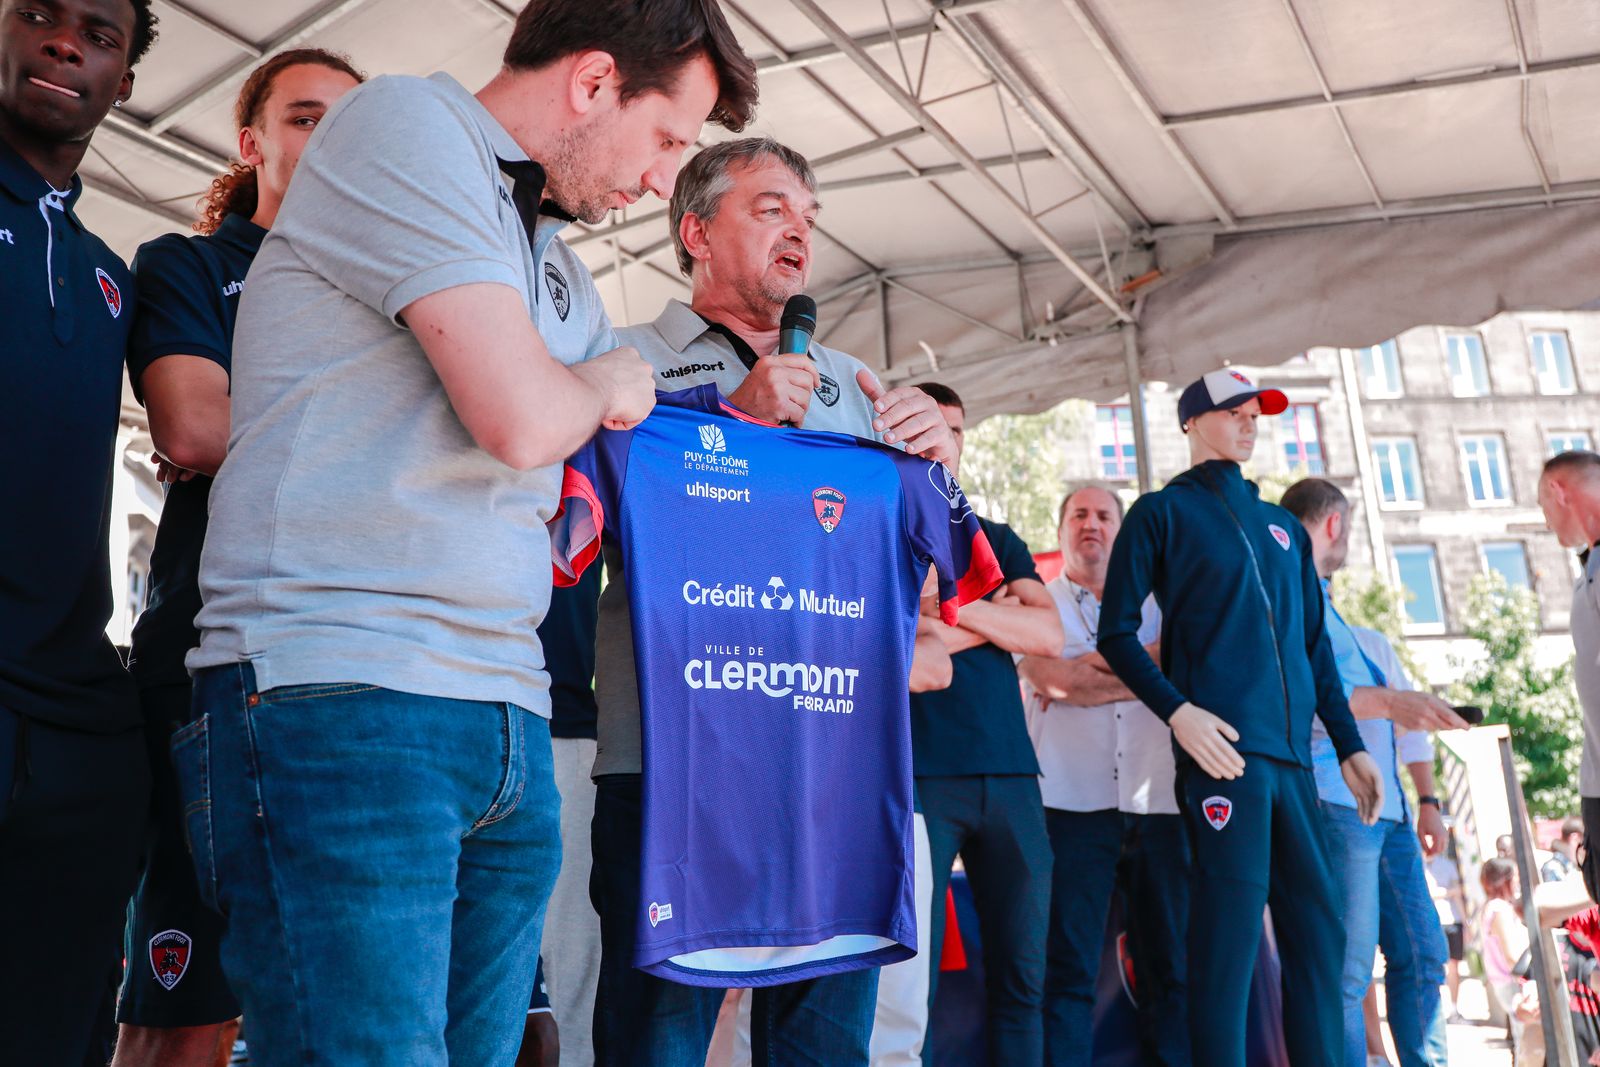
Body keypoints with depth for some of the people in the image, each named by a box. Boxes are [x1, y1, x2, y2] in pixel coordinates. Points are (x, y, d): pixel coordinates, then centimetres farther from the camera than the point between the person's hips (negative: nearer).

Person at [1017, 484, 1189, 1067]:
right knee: (1068, 967, -4)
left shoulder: (1154, 603, 19)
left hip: (1158, 801, 3)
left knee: (1170, 964, 4)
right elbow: (1055, 678, -7)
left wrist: (1087, 672, -6)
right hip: (1072, 800, -3)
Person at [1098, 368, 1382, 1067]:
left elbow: (1315, 643, 24)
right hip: (1222, 745, -6)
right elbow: (1117, 632, -2)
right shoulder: (1162, 512, 5)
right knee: (1230, 928, -9)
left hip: (1292, 751, 6)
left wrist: (1349, 745, 18)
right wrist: (1178, 711, -15)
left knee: (1317, 928, 7)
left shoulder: (1284, 527, 23)